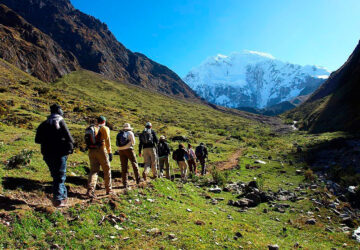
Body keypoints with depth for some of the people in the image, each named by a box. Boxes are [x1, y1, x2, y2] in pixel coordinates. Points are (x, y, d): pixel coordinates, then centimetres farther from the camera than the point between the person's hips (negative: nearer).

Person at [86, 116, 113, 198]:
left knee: (93, 171, 4)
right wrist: (109, 152, -10)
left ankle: (90, 190, -13)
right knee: (107, 170, 8)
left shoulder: (90, 128, 18)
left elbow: (87, 141, 14)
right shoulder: (104, 128, 0)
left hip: (91, 151, 5)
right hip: (101, 151, -5)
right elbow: (107, 140, -10)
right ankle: (109, 190, 16)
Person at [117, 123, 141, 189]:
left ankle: (125, 184, 1)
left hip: (121, 151, 4)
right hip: (129, 149, -4)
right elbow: (133, 142, -3)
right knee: (134, 164, 9)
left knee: (124, 167, 3)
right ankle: (138, 179, 10)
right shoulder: (130, 133, 2)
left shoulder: (119, 134, 16)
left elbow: (118, 144, 13)